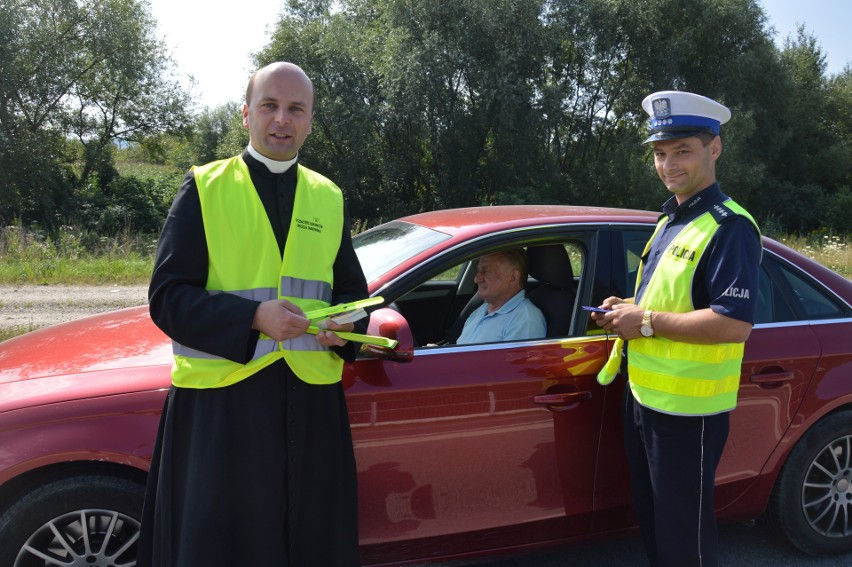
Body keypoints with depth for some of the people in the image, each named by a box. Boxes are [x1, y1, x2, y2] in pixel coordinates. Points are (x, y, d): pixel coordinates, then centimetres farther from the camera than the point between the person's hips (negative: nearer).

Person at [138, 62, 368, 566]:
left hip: (312, 400, 3)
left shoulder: (329, 199, 11)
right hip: (220, 398, -3)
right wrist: (253, 318, -20)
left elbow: (353, 291, 15)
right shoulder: (204, 189, 1)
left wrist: (346, 327, -8)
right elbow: (167, 297, -5)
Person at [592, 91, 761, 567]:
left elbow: (735, 324, -27)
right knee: (652, 521, 24)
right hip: (644, 397, 9)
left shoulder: (729, 227, -18)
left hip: (687, 410, -9)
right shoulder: (671, 220, 12)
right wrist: (628, 308, 5)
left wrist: (646, 322, -22)